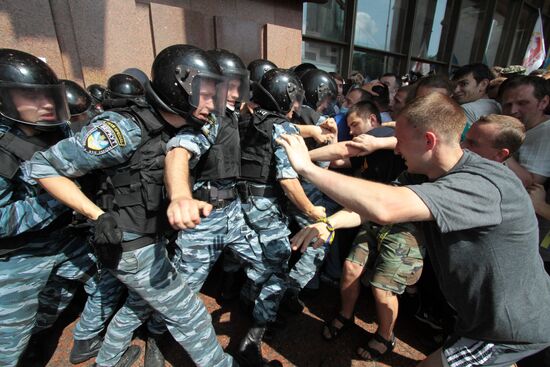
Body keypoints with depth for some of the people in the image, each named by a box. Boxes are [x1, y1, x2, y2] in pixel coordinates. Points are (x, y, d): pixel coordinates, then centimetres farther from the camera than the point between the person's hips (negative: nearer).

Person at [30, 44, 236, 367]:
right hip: (134, 249, -8)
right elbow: (45, 166, -17)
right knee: (189, 314, 6)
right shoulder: (124, 128, -24)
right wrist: (97, 215, -21)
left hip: (154, 239, 8)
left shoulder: (179, 129, -1)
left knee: (140, 303, 29)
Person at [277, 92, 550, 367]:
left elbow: (384, 208, -48)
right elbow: (372, 206, -6)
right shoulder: (438, 177, -5)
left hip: (513, 328, -7)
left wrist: (307, 168, -40)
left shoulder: (484, 183, -34)